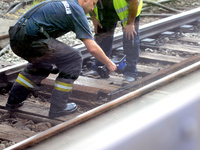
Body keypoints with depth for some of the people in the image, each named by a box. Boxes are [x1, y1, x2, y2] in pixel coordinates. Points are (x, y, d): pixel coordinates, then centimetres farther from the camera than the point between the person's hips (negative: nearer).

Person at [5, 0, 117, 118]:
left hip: (15, 38, 9)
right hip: (32, 40, -9)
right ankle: (58, 108, 8)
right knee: (74, 59, 5)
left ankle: (14, 101, 34)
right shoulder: (77, 11, 0)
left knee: (42, 64, 33)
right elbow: (92, 48, -3)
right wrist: (109, 64, 12)